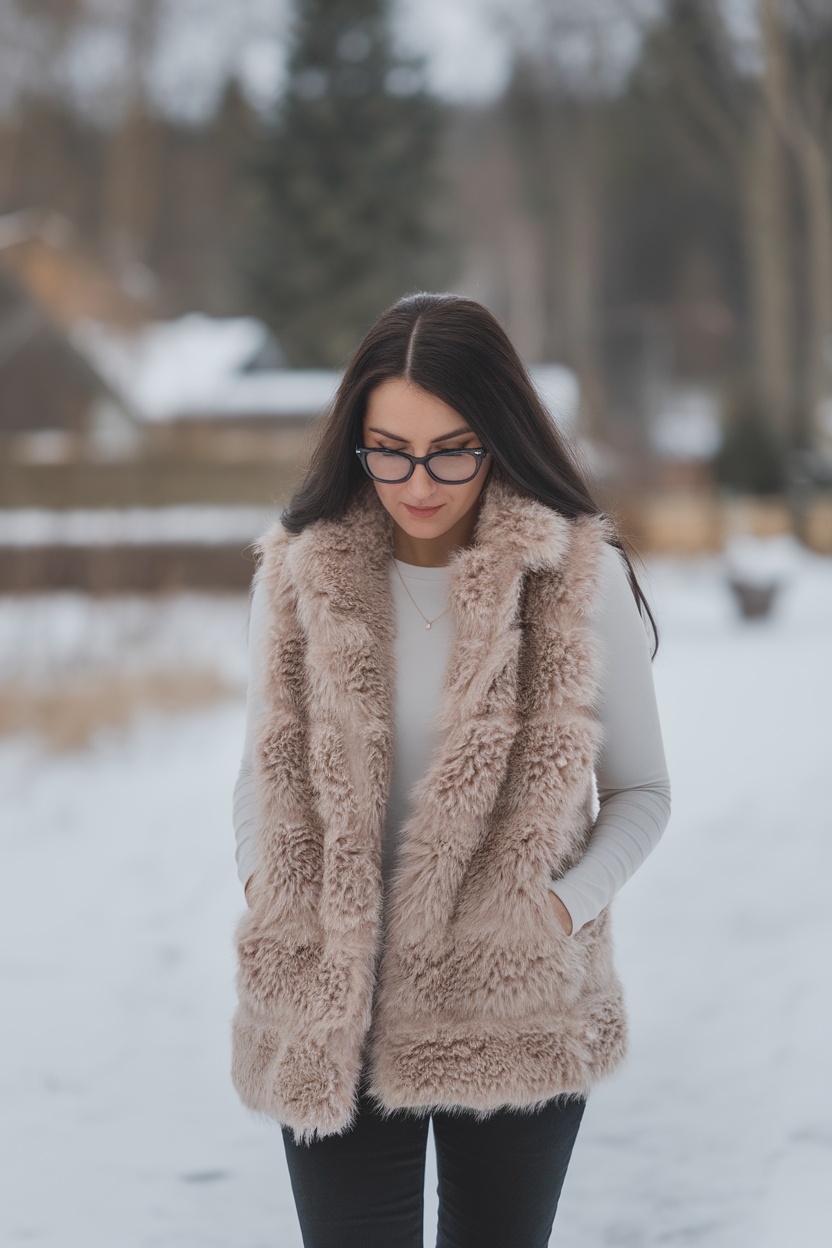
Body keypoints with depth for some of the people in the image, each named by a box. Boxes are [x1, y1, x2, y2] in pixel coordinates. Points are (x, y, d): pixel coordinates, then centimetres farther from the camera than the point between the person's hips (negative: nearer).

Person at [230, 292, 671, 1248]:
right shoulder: (296, 576, 0)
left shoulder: (581, 579, -6)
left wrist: (570, 904, -13)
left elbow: (641, 790, 4)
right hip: (332, 1019, 1)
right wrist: (261, 883, -7)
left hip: (514, 1017, -1)